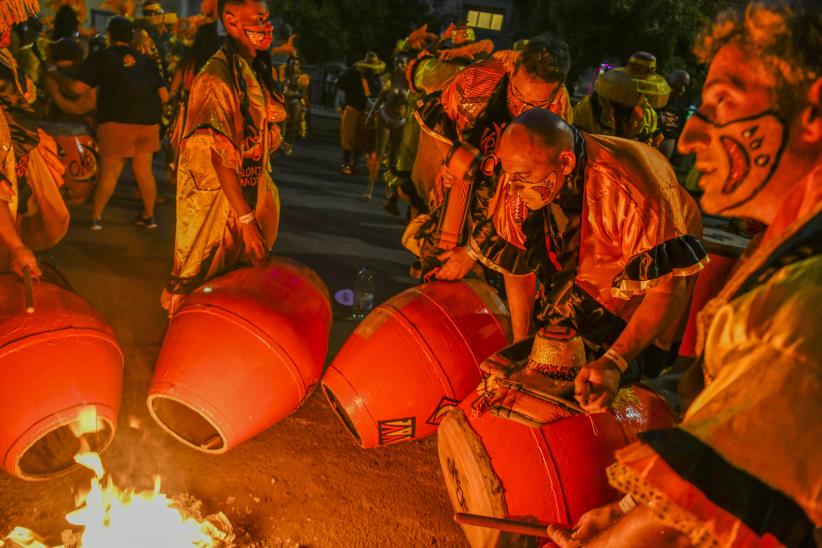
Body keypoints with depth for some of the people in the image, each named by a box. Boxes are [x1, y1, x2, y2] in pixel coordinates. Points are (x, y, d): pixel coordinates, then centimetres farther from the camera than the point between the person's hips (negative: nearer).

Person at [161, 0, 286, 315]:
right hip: (219, 200, -7)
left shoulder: (256, 71, 7)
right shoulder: (215, 78, -18)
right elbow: (219, 157, -22)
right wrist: (246, 218, -24)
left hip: (250, 195, 7)